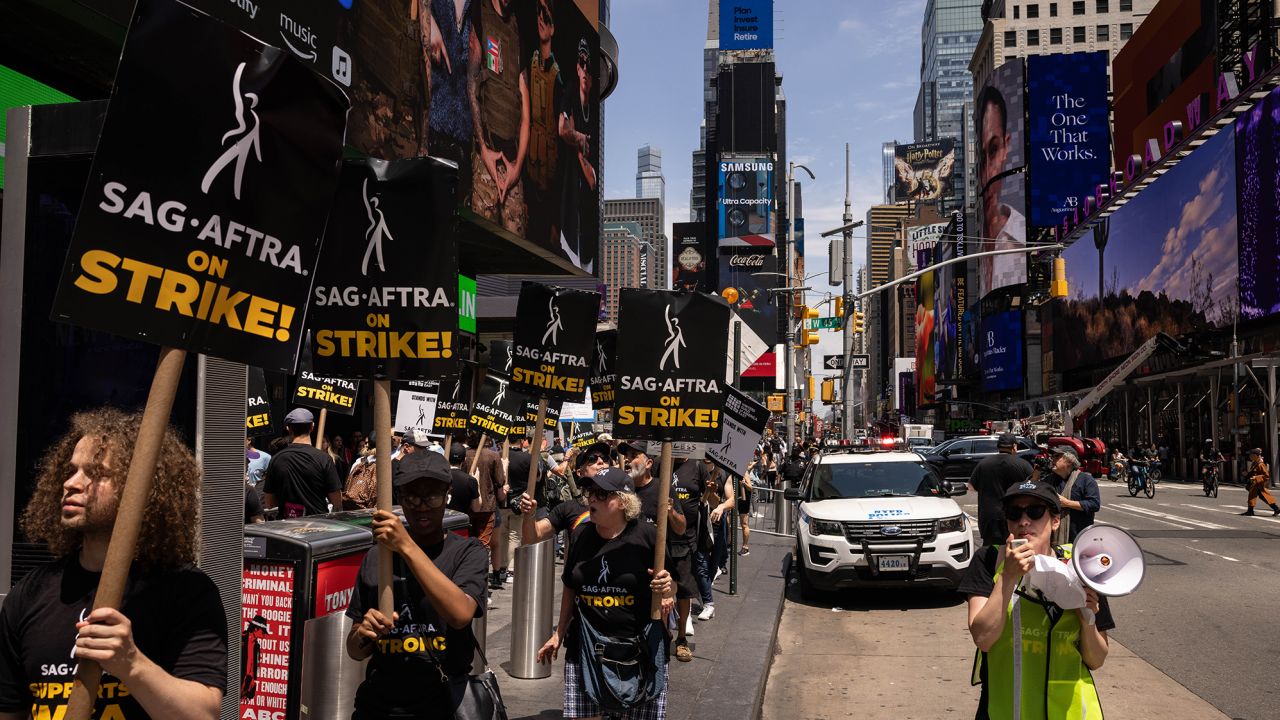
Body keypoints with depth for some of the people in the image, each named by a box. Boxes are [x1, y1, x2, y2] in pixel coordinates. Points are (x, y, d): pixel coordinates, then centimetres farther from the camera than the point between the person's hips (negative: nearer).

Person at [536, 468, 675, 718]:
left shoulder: (647, 535, -10)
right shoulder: (581, 535, 3)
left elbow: (670, 586, 1)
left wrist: (667, 590, -22)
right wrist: (559, 634, 17)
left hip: (641, 646, -3)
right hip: (587, 648, 3)